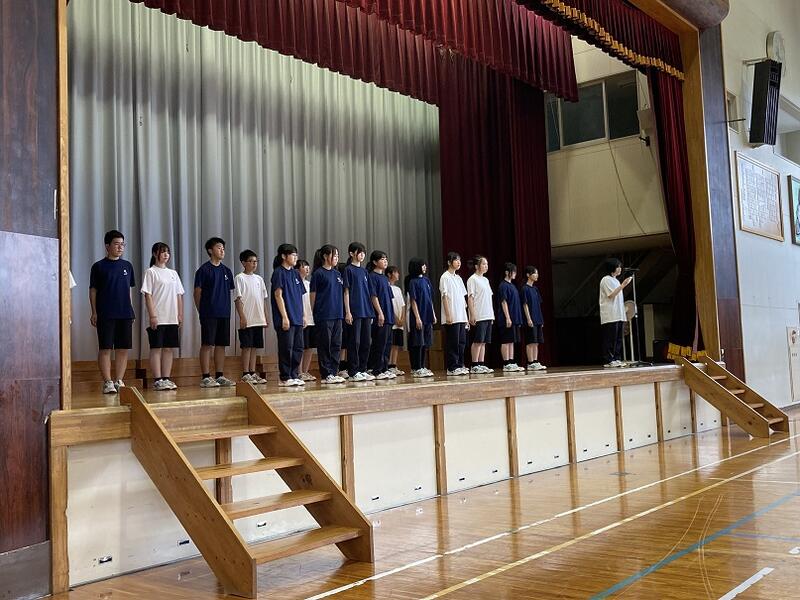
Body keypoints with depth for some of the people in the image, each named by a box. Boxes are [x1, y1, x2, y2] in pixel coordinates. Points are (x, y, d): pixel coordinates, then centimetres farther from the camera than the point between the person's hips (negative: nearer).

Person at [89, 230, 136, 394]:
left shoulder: (127, 266, 12)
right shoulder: (99, 266, 1)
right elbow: (93, 290, 1)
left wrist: (130, 311, 11)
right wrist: (94, 312, -5)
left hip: (125, 314, 4)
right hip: (105, 315, -4)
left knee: (123, 349, 4)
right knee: (105, 348, -3)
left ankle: (119, 381, 12)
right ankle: (108, 382, 2)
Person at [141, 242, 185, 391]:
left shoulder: (173, 273, 15)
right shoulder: (151, 272, -3)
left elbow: (179, 295, 16)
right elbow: (148, 295, -8)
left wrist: (180, 314, 9)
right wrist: (152, 316, -15)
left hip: (172, 318, 6)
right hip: (158, 319, -6)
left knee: (169, 348, 7)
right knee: (156, 348, -2)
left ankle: (166, 378, 12)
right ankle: (157, 380, 1)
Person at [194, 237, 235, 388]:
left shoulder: (226, 271, 14)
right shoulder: (204, 269, -3)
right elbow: (197, 292, -3)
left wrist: (227, 309, 11)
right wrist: (202, 311, -3)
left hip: (224, 314, 6)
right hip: (209, 314, -6)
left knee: (221, 344, 8)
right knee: (207, 344, -4)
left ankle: (220, 376, 14)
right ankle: (206, 377, -1)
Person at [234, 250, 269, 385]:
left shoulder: (259, 279, 15)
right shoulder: (240, 278, -3)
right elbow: (238, 299, -8)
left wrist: (266, 318, 12)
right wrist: (242, 317, -16)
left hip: (258, 319, 6)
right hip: (247, 320, -6)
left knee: (255, 346, 7)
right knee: (247, 346, -4)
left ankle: (252, 373, 12)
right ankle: (245, 374, 0)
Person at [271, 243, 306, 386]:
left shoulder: (295, 273, 16)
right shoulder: (279, 272, -6)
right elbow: (278, 295, -12)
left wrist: (303, 315, 15)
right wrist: (284, 317, -16)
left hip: (297, 318, 8)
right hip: (285, 319, -8)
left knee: (298, 348, 8)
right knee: (286, 348, -4)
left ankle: (294, 376, 16)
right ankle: (285, 378, 2)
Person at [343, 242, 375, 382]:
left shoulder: (364, 271, 15)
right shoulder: (348, 270, -3)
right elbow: (346, 292, -7)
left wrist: (371, 312, 14)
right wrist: (347, 312, -14)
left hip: (366, 312, 7)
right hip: (355, 312, -7)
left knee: (366, 342, 7)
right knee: (354, 342, -4)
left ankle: (362, 370, 15)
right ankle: (353, 372, 2)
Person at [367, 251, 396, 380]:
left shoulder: (384, 278, 18)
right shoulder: (372, 277, -7)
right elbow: (373, 296, -14)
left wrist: (393, 314, 18)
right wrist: (380, 313, -20)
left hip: (388, 316, 9)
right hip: (380, 317, -9)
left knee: (387, 344, 10)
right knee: (379, 344, -6)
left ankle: (385, 369, 15)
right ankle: (377, 371, -2)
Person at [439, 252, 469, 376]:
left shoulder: (458, 278, 17)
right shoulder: (445, 277, -6)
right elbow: (444, 297, -11)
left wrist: (466, 316, 15)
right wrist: (448, 315, -17)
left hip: (461, 317, 8)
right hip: (452, 318, -8)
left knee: (462, 342, 9)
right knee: (453, 342, -5)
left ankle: (460, 365, 16)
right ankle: (452, 368, -1)